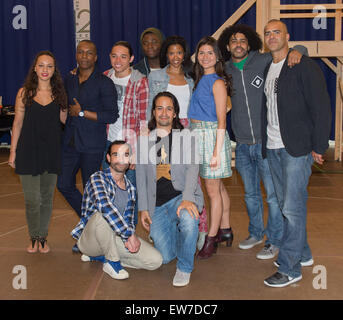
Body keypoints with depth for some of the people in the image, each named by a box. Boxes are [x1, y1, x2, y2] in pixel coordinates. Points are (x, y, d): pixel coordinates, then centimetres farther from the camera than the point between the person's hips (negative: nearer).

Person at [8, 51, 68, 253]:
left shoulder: (59, 93, 5)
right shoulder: (25, 93, 2)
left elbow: (64, 120, 0)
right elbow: (18, 123, 4)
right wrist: (13, 151, 3)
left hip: (52, 151, 1)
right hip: (29, 151, -1)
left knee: (47, 197, 9)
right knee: (32, 199, 1)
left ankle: (43, 238, 23)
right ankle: (34, 238, 20)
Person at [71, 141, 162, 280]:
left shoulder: (130, 189, 8)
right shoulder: (98, 178, -14)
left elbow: (128, 220, 9)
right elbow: (103, 205, -34)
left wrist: (128, 239, -13)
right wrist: (129, 234, -35)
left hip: (116, 238, 7)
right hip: (89, 239, -6)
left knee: (156, 260, -10)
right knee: (102, 215, -38)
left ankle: (100, 256, 5)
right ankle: (112, 261, -14)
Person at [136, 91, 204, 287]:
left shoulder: (185, 136, 4)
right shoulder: (145, 140, 11)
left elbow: (192, 168, -9)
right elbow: (141, 177, 13)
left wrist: (187, 199, -24)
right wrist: (143, 208, 5)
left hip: (182, 196, -2)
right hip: (158, 205, 2)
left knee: (188, 218, -38)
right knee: (165, 257, -7)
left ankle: (185, 268, -12)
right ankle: (175, 231, 29)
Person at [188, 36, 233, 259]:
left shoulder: (217, 82, -11)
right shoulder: (201, 80, 14)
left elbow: (221, 121, -15)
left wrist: (216, 151, -18)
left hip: (211, 135, -8)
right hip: (197, 135, 8)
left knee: (213, 190, -1)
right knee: (218, 187, 16)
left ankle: (211, 240, 9)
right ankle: (225, 231, 28)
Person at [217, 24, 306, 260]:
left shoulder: (264, 62, -4)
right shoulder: (225, 71, 7)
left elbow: (300, 49, 2)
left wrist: (296, 51, -19)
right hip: (242, 145, 4)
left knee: (273, 194, 1)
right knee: (251, 194, 17)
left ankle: (275, 241, 17)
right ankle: (256, 233, 35)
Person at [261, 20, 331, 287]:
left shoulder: (304, 66, -6)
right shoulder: (266, 69, 14)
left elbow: (321, 108, -9)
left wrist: (319, 147, -11)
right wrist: (265, 141, 10)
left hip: (297, 148, -7)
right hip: (272, 148, 7)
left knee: (293, 208, -7)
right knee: (286, 205, 14)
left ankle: (290, 268, 3)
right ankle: (303, 253, 30)